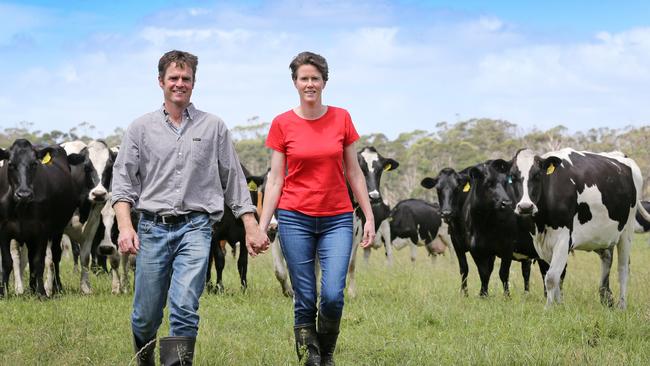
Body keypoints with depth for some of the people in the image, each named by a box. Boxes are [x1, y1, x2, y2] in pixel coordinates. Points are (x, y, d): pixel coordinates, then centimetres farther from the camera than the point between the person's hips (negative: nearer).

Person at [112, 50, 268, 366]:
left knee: (185, 307, -18)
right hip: (152, 227, 1)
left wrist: (251, 228, 7)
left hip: (195, 227, -1)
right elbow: (123, 181, 4)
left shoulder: (213, 127, 9)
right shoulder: (141, 128, 9)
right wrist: (125, 227, -10)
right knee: (145, 316, 6)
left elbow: (234, 180, 12)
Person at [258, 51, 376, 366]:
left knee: (333, 295, -12)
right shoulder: (282, 124, 1)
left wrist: (369, 217, 5)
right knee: (305, 301, 0)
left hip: (337, 220, 1)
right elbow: (275, 179, 3)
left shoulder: (341, 118, 4)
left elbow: (354, 173, 9)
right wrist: (261, 226, -3)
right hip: (295, 218, 0)